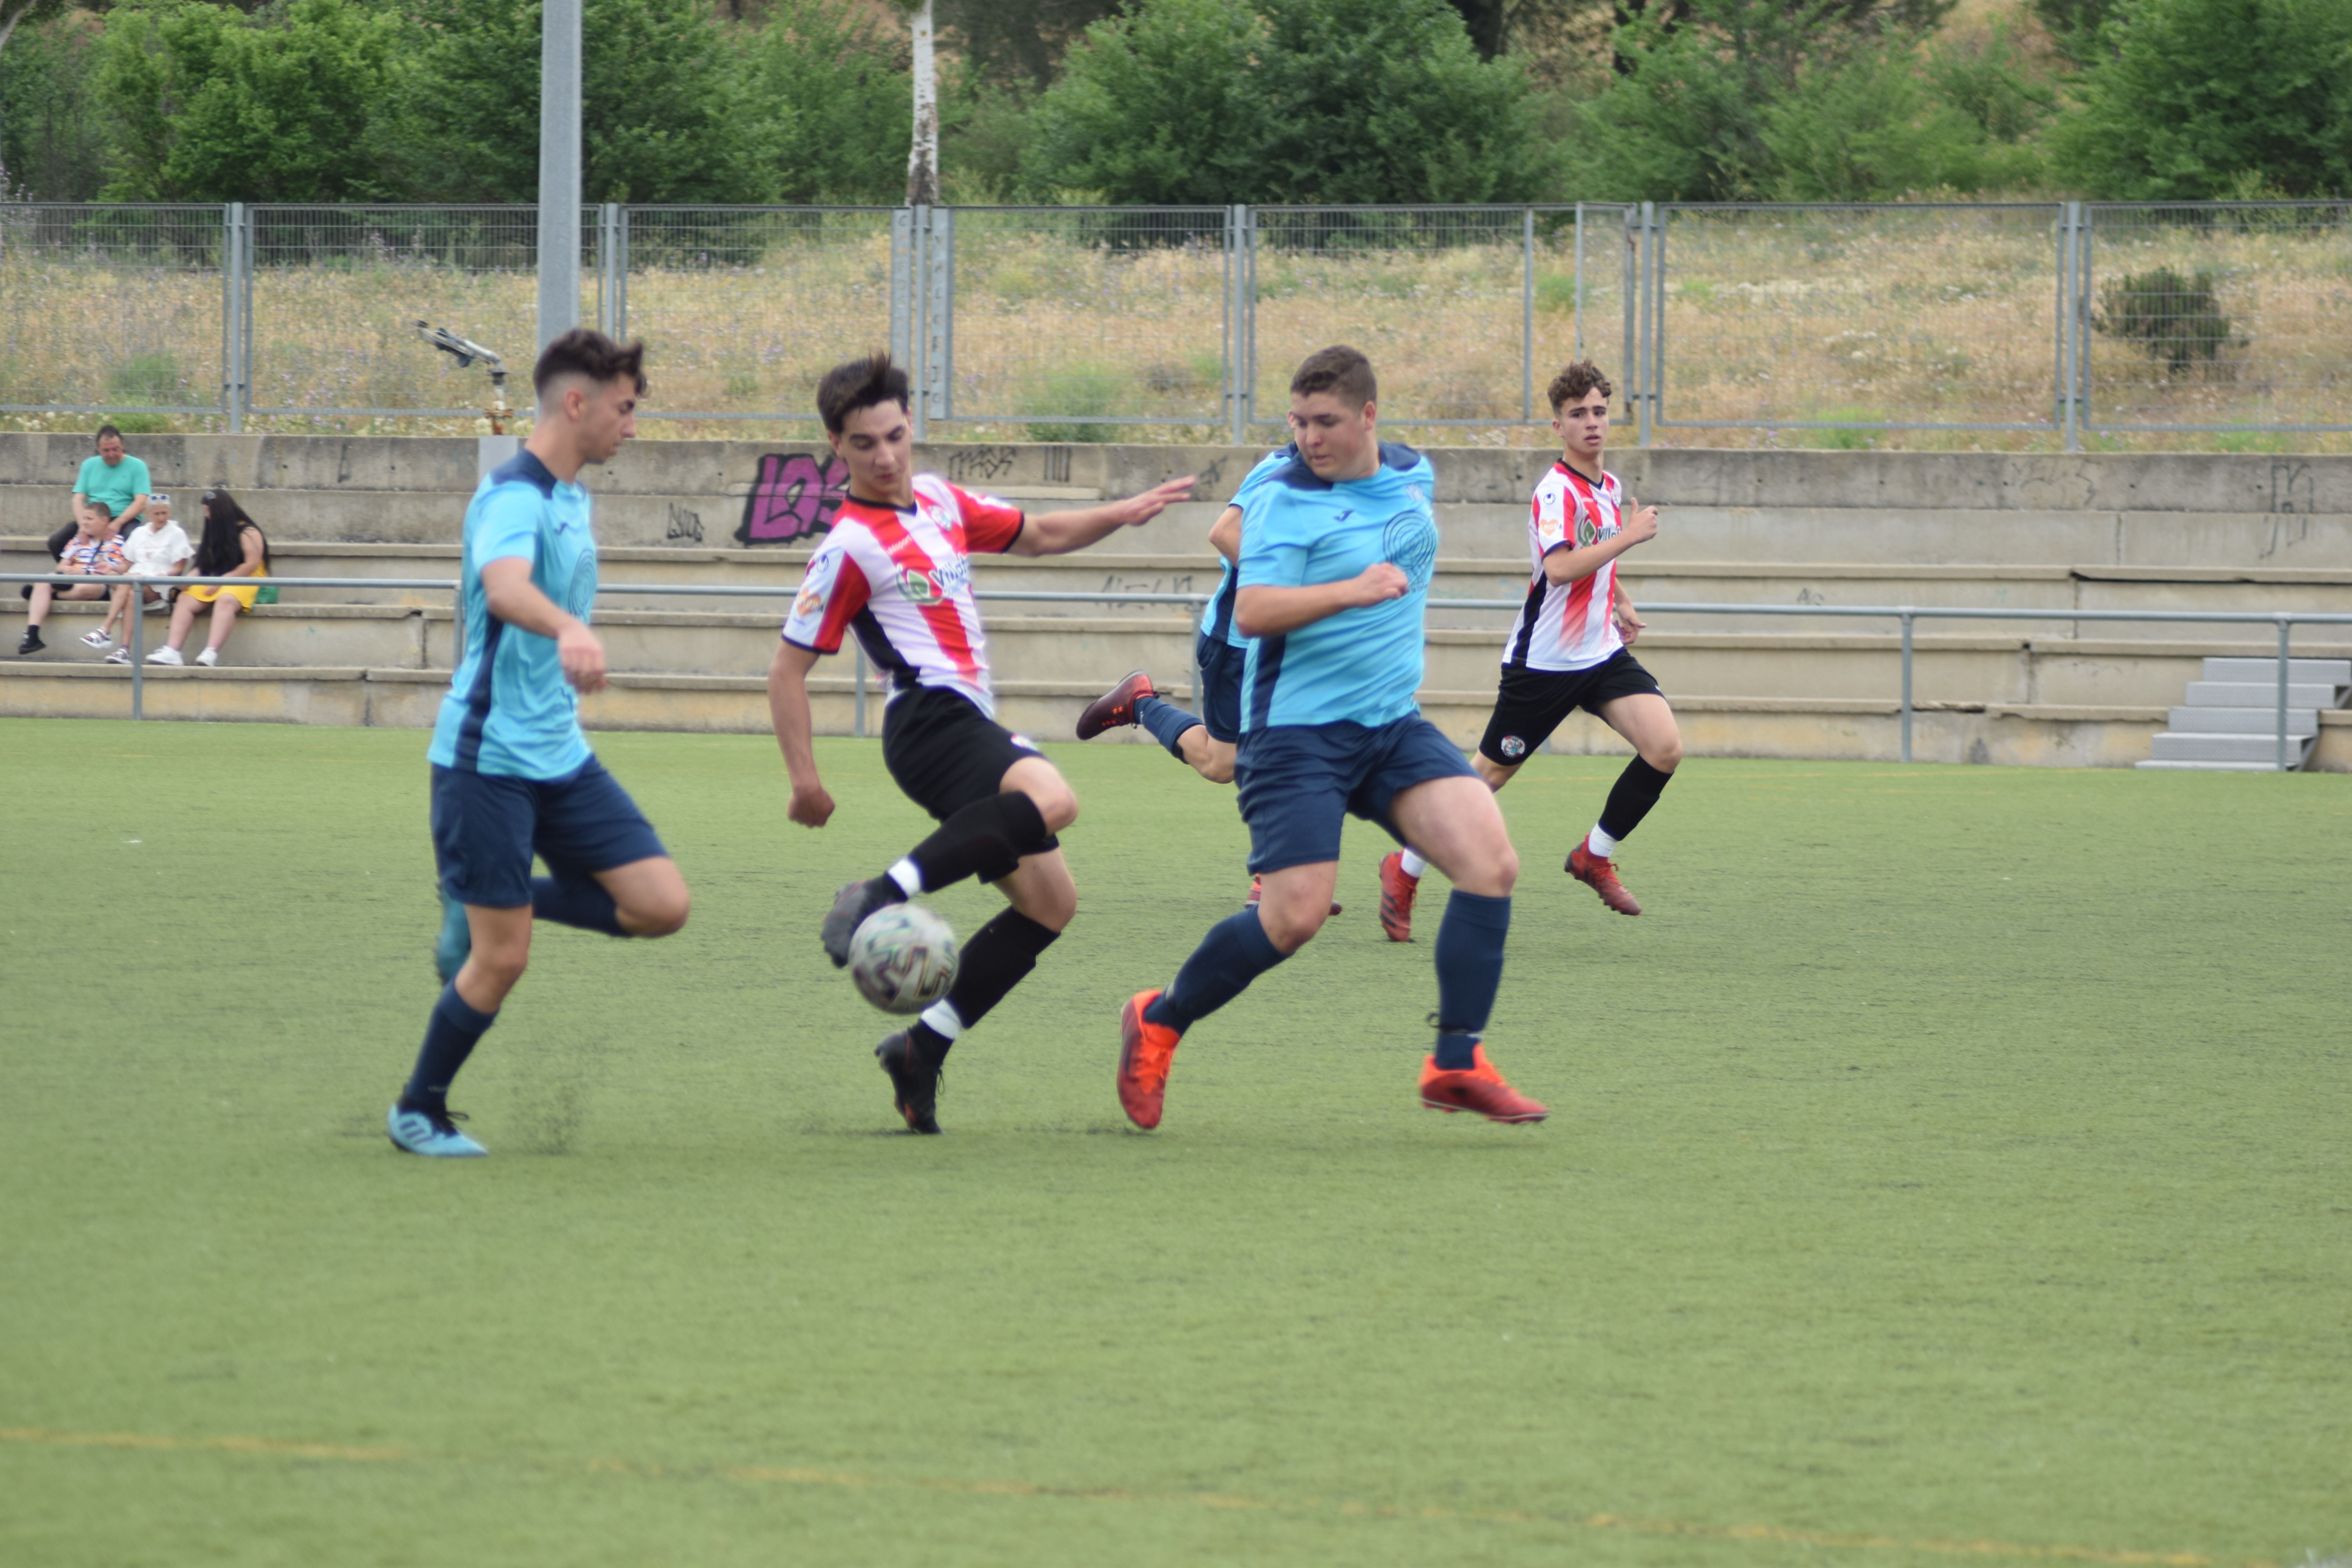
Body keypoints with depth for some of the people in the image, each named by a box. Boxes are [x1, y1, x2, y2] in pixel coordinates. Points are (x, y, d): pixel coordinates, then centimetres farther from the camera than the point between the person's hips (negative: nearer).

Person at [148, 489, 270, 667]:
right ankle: (172, 651, -33)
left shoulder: (248, 533, -3)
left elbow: (252, 565, -13)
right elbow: (204, 564, 16)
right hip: (215, 582, 7)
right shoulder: (214, 533, 20)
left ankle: (211, 653, -54)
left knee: (226, 600, -39)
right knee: (185, 600, -18)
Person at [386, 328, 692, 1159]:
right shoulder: (515, 496, -17)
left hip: (559, 757, 8)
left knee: (661, 905, -4)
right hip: (487, 760, -8)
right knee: (502, 961, -6)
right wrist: (570, 630, -58)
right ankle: (418, 1112, 16)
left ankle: (490, 905, 14)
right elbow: (503, 586, -39)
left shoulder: (572, 499, 12)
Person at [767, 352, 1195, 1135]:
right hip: (931, 720, -9)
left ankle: (923, 1047, 6)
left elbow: (1036, 535, 31)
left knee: (1051, 902, 6)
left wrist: (1125, 513, 17)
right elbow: (788, 670, -7)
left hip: (973, 728, 9)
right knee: (1051, 800, -36)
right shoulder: (849, 547, -7)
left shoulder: (939, 500, 16)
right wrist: (805, 779, -14)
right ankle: (880, 899, -39)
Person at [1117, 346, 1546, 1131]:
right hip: (1298, 733, -6)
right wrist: (1353, 592, -35)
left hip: (1393, 726, 6)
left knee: (1492, 862, -12)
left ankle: (1456, 1065, -5)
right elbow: (1252, 610, -24)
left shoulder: (1414, 476, 10)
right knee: (1295, 916, -14)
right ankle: (1157, 1023, 11)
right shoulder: (1285, 500, -12)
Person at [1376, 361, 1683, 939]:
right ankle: (1405, 870, 20)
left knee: (1665, 747, -13)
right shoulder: (1557, 491, -18)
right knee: (1491, 775, 2)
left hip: (1602, 653, 7)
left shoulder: (1610, 487, 10)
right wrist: (1629, 536, -28)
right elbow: (1561, 568, -35)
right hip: (1545, 659, -7)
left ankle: (1596, 855, 5)